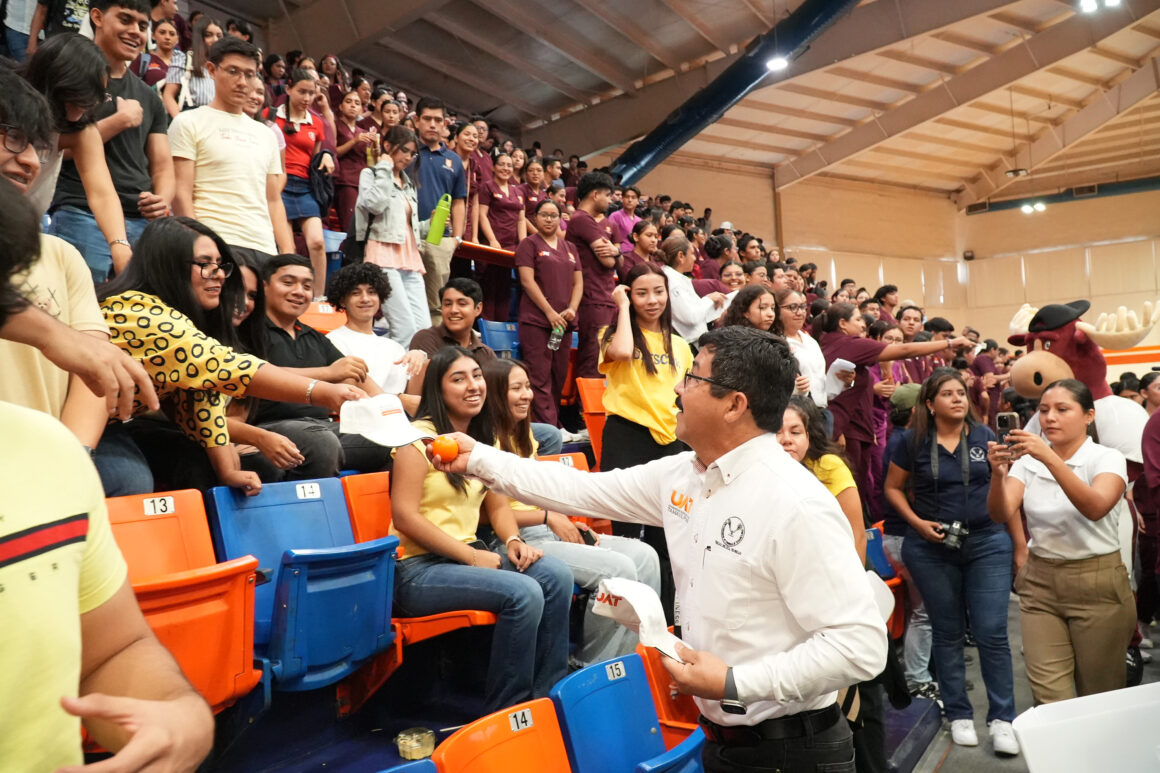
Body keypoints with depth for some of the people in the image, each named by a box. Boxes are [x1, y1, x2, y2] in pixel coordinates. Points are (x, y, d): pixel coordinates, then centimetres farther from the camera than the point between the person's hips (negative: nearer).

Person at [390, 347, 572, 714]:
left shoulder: (483, 439, 14)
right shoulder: (420, 436, -10)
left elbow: (498, 505, 15)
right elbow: (404, 517, -17)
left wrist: (513, 540, -7)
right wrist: (471, 556, -19)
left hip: (468, 554, 7)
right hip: (418, 568, -7)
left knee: (556, 574, -15)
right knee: (523, 593, -26)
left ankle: (547, 694, -2)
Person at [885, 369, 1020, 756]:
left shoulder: (984, 437, 1)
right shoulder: (913, 442, -3)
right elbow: (892, 488, 6)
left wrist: (1021, 545, 3)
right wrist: (917, 523, -9)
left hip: (987, 542, 1)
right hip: (932, 548, 0)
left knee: (992, 632, -1)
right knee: (947, 633, 10)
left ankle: (1002, 718, 14)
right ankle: (959, 714, 25)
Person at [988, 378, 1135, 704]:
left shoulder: (1107, 458, -7)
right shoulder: (1028, 461, 2)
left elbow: (1095, 508, -28)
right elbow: (1001, 515, -12)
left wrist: (1051, 459, -39)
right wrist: (998, 473, -30)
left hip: (1097, 583, -2)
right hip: (1039, 582, 3)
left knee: (1099, 696, 11)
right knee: (1050, 699, 0)